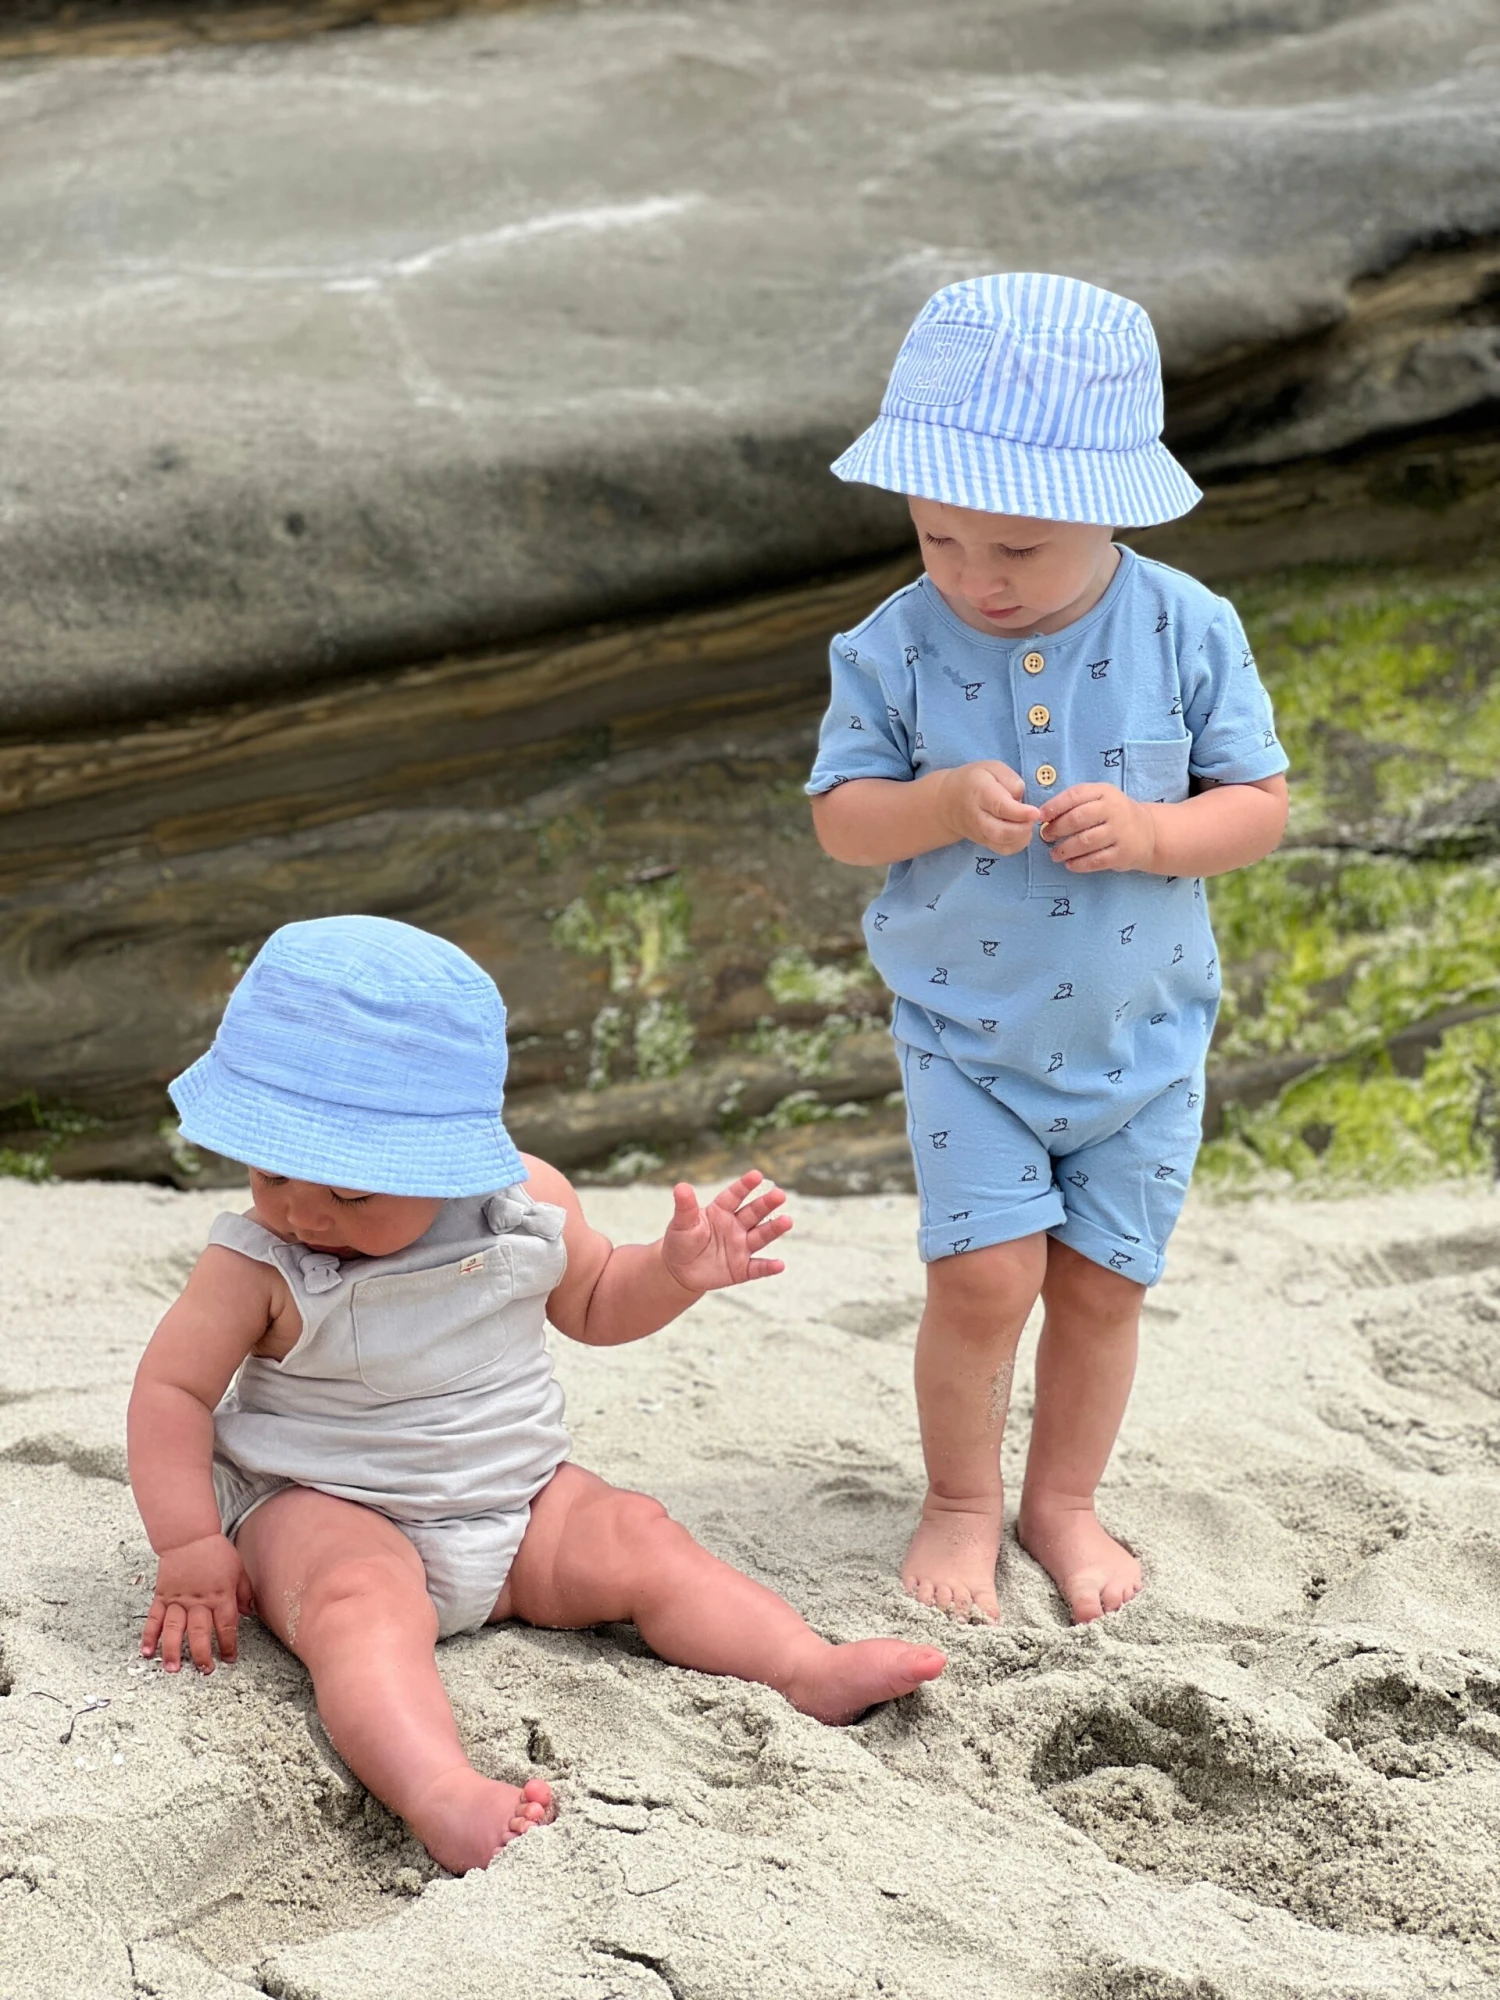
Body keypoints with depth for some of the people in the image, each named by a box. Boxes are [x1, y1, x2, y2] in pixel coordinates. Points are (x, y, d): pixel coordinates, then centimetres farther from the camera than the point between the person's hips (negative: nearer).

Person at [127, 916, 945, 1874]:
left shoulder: (527, 1203, -4)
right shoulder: (260, 1267, -15)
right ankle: (441, 1794, -59)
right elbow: (172, 1391, -9)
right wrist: (190, 1550, -14)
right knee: (361, 1603, -35)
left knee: (639, 1542, -15)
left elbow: (594, 1303, 15)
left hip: (513, 1498, 5)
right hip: (327, 1510, -5)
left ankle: (813, 1670, -23)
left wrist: (677, 1271, -5)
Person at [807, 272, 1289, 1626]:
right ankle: (961, 1504, 17)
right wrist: (944, 805, -28)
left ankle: (1064, 1502, 31)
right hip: (968, 1041, -1)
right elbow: (840, 815, -8)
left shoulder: (1188, 633, -12)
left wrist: (1155, 831, -27)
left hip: (1143, 1041, 1)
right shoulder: (896, 649, -12)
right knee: (984, 1276, -7)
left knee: (1102, 1283, 9)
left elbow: (1261, 802, -7)